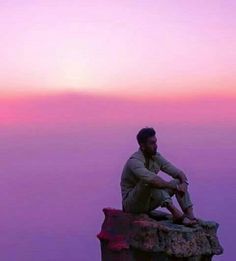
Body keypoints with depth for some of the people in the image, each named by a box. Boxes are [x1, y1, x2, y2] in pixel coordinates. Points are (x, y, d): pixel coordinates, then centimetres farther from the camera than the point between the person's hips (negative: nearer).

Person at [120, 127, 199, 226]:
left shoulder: (156, 157, 1)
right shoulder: (134, 161, -23)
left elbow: (179, 173, 1)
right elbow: (153, 180, -39)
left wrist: (184, 184, -20)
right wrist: (175, 187, -33)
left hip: (149, 202, 8)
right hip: (132, 203, -8)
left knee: (179, 181, -5)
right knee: (149, 181, -35)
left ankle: (189, 215, -24)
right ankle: (175, 213, -42)